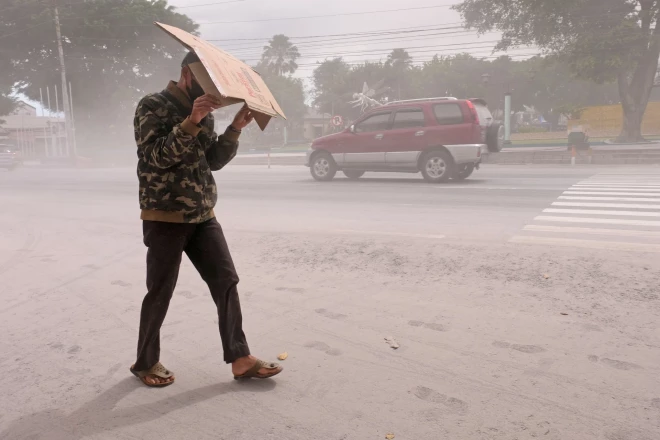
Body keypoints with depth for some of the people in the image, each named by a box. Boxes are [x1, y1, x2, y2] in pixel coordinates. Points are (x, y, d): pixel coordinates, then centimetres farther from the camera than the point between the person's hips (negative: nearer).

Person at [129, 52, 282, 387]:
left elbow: (214, 161, 10)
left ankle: (240, 359, 10)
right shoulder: (153, 106, -7)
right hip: (165, 218, -6)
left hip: (202, 216, 7)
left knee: (226, 282, 2)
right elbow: (158, 156, -20)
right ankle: (145, 362, 24)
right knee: (160, 292, 4)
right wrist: (192, 121, -29)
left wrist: (235, 129, -4)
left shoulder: (203, 112, 13)